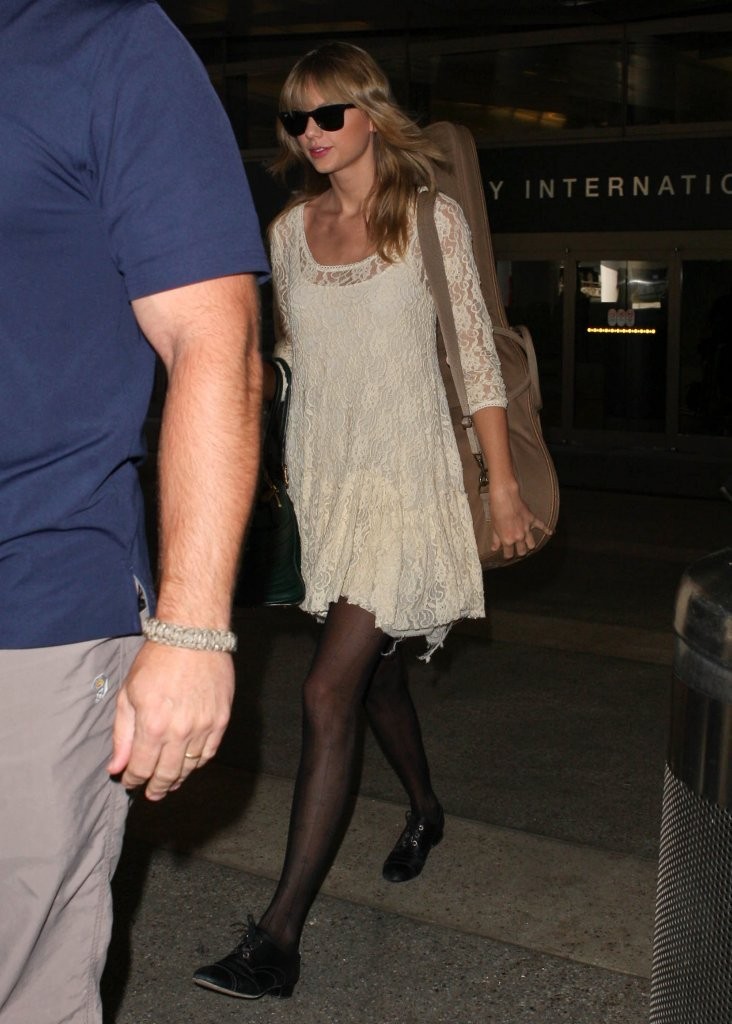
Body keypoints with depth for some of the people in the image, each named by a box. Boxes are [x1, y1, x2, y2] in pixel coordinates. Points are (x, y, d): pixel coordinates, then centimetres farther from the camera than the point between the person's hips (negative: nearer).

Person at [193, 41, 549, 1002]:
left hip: (406, 480, -5)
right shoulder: (290, 229, 8)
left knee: (330, 691, -13)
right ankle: (425, 808, 47)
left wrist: (505, 490, -6)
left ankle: (279, 933, -9)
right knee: (375, 670, 18)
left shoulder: (432, 217, -4)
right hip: (321, 480, 5)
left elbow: (477, 356, -3)